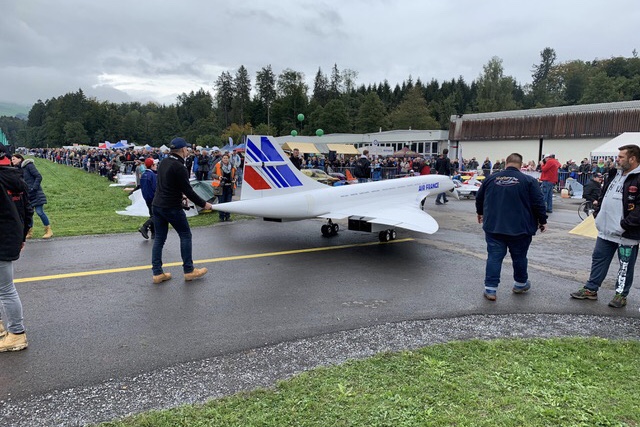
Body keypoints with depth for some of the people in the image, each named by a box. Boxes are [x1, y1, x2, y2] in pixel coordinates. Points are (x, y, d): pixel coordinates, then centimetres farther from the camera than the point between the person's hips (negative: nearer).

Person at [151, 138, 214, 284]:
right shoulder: (179, 167, -17)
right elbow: (188, 191, -17)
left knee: (159, 238, 11)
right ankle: (189, 270, 11)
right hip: (172, 207, -8)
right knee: (185, 235, 5)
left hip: (157, 205, 8)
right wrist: (203, 204, -7)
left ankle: (157, 273, 13)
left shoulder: (163, 163, 10)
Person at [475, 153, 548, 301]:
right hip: (520, 228, -1)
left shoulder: (491, 179, 4)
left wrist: (480, 213, 32)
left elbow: (479, 199, 15)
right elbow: (538, 203, -6)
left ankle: (490, 289, 0)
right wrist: (542, 221, 7)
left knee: (494, 257, 3)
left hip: (494, 227, 2)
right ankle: (521, 284, 33)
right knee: (519, 257, 16)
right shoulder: (529, 181, -5)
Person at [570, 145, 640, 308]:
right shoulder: (614, 175, 12)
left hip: (627, 234, -8)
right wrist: (597, 214, 11)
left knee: (625, 266, 9)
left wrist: (624, 225, -23)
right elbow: (603, 195, 21)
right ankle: (590, 289, 25)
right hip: (606, 230, 8)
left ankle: (621, 294, 23)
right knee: (598, 259, 14)